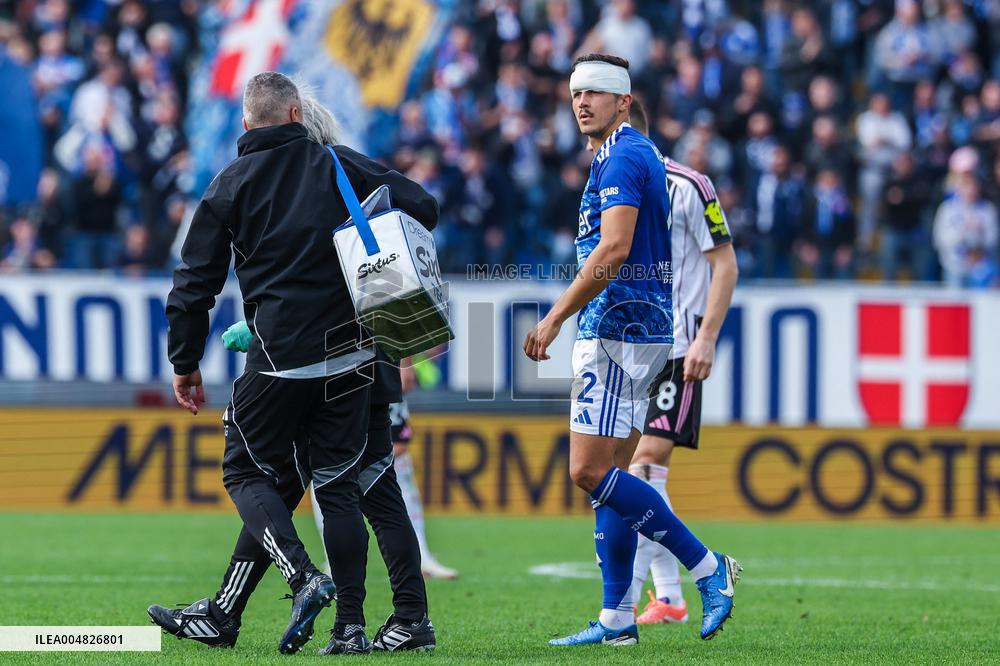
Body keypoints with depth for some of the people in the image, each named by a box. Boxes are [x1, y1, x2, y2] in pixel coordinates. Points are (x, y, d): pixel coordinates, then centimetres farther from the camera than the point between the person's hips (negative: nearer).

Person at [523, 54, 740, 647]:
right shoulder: (636, 155, 20)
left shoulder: (623, 158, -12)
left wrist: (555, 319, -21)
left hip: (620, 329, -11)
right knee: (607, 472, 9)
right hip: (629, 329, 11)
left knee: (591, 471, -13)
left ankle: (707, 566, -10)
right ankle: (618, 619, 9)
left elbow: (613, 250, -23)